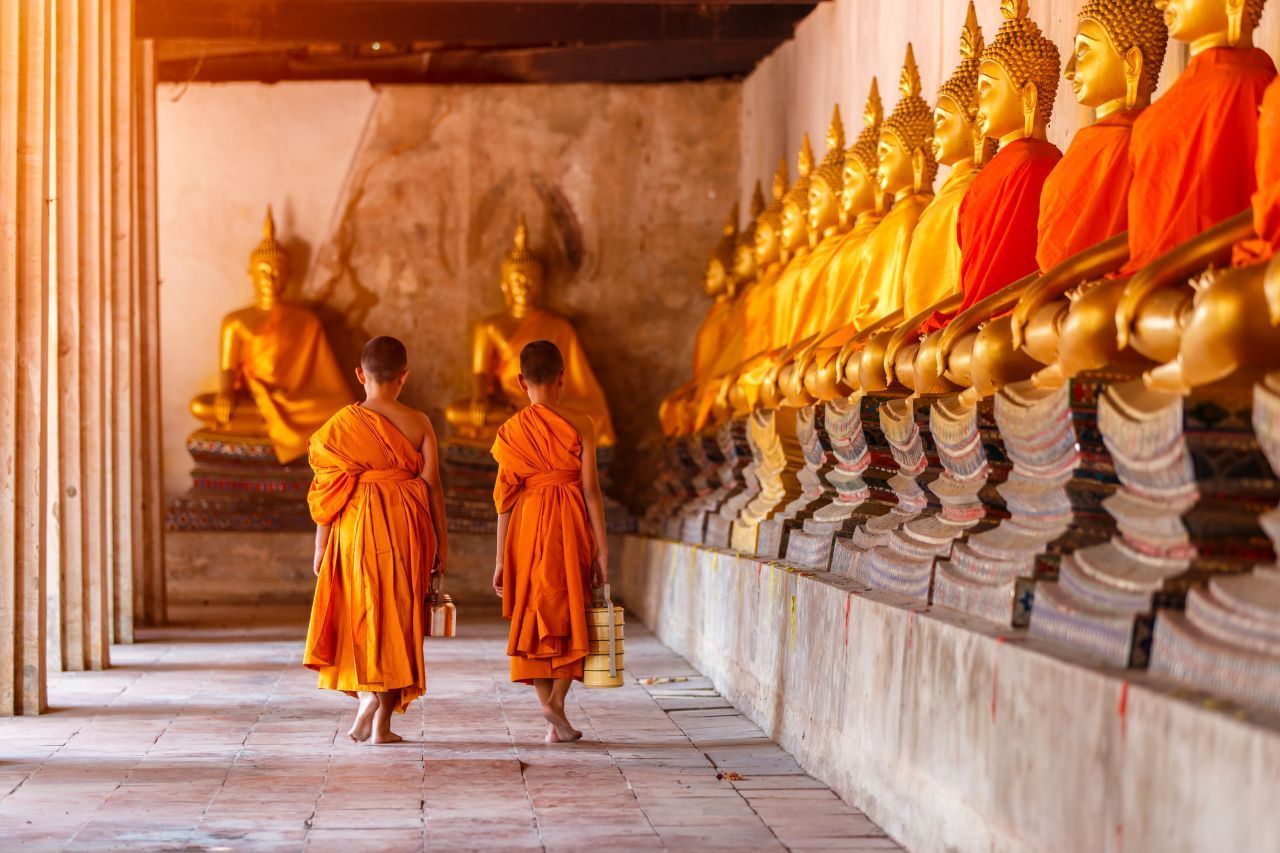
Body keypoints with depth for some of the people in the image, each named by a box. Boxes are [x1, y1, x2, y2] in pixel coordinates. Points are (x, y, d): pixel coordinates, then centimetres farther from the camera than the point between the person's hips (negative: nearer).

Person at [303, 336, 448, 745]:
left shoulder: (342, 423, -3)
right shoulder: (418, 423, -2)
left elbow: (329, 491, -3)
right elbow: (433, 486, -2)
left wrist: (320, 549, 5)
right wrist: (440, 543, 7)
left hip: (357, 527, -1)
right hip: (407, 527, 1)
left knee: (361, 616, 13)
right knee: (398, 618, 8)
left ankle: (368, 699, -4)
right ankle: (382, 721, 9)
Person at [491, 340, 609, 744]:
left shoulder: (510, 431, 1)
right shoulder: (579, 426, -4)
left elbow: (505, 497, 1)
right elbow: (591, 490, -6)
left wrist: (501, 559, 5)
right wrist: (602, 548, -2)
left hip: (526, 529, 2)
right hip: (571, 528, -2)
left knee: (534, 618, 9)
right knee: (570, 616, 9)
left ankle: (552, 722, 6)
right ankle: (557, 700, -10)